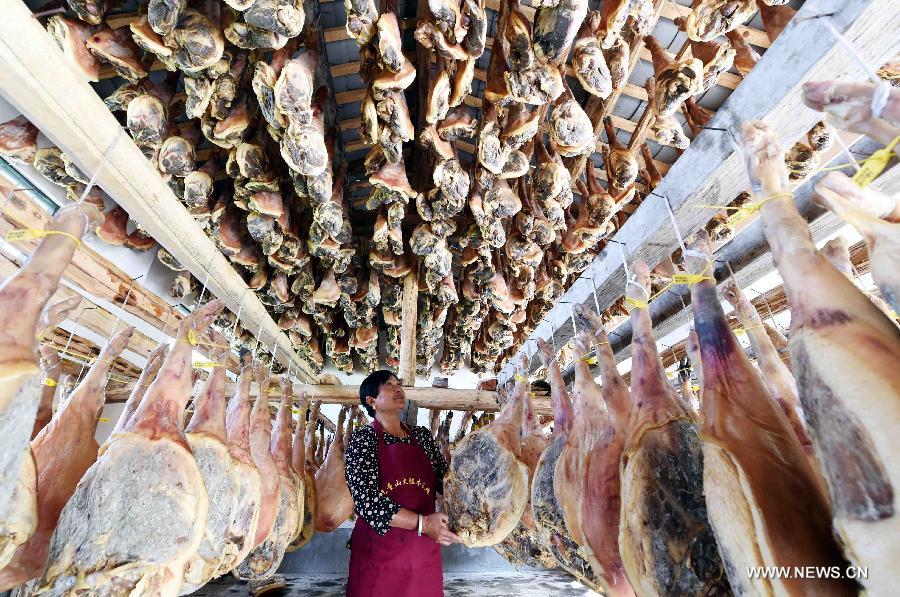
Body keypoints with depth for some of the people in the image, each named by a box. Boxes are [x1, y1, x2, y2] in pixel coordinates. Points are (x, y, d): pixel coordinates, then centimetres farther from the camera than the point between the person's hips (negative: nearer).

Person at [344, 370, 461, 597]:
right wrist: (422, 523, -24)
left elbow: (446, 480, 8)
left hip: (425, 552, 5)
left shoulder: (422, 436, 7)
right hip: (380, 551, -4)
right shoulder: (364, 438, -9)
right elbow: (367, 499, -18)